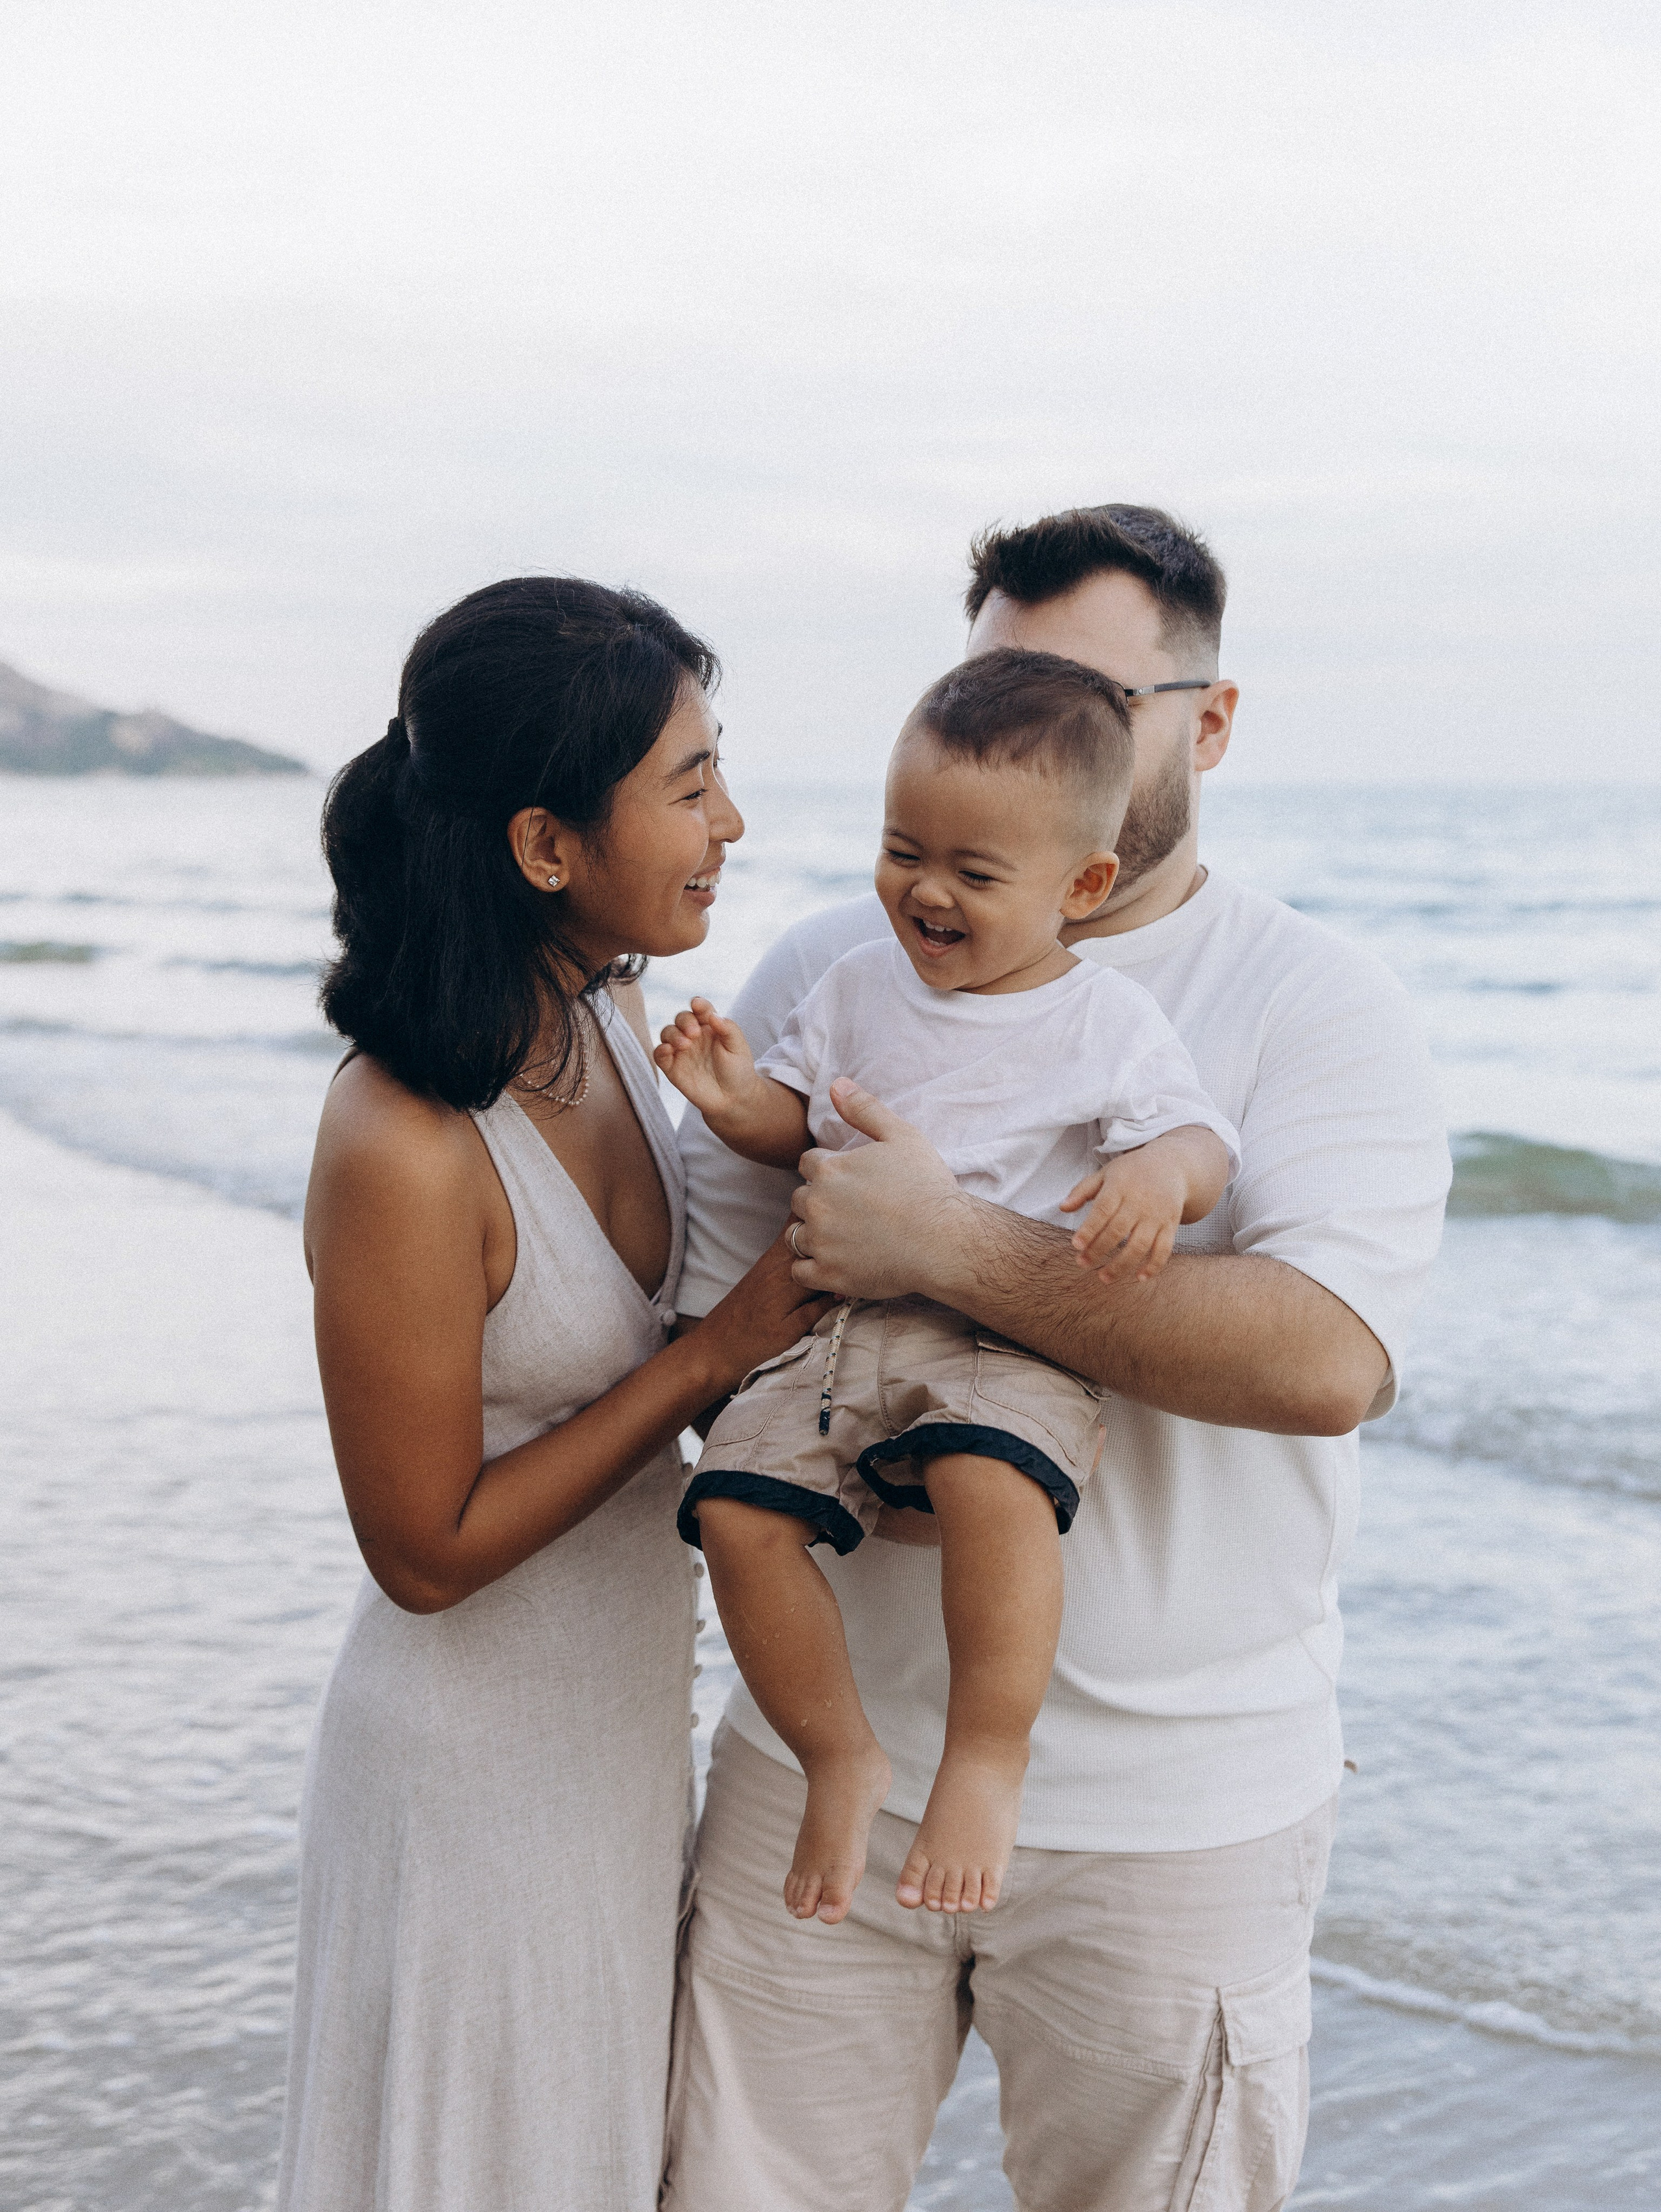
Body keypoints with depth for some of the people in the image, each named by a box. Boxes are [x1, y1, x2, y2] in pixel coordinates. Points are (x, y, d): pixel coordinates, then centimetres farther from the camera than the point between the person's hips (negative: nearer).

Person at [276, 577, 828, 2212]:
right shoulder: (400, 1152, -29)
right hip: (480, 1757, -8)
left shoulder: (603, 1008, -3)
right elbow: (428, 1550, -21)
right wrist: (714, 1355, -21)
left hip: (625, 1721, 8)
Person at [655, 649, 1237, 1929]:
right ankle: (842, 1757, 1)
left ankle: (991, 1756, -20)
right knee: (739, 1500, -18)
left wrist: (1163, 1172, -25)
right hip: (843, 1329, 5)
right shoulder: (857, 987, 14)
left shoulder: (1107, 1020, 2)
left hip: (1017, 1342, -5)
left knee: (990, 1478, -37)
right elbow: (802, 1124, 21)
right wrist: (742, 1103, -2)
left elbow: (1202, 1139, -2)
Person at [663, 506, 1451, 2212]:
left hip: (1172, 1805, -2)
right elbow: (701, 1310, 6)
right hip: (822, 1764, 3)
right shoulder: (827, 971, 6)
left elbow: (1326, 1357, -23)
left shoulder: (1315, 1004, -6)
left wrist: (947, 1248, -24)